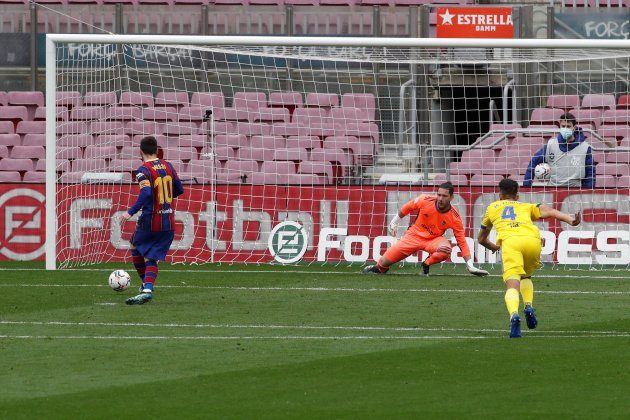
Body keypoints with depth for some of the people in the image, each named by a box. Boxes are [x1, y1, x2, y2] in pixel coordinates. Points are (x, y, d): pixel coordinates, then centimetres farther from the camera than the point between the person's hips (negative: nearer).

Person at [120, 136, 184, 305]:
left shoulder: (144, 170, -13)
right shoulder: (167, 166, 7)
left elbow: (146, 193, -29)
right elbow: (179, 190, 16)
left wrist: (131, 212, -27)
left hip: (150, 220, -5)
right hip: (168, 223, 5)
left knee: (135, 247, 22)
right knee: (151, 258, 7)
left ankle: (145, 284, 22)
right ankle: (147, 290, -12)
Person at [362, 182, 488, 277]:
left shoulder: (454, 217, -21)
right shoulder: (425, 201, -20)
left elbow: (462, 242, -15)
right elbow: (407, 208, 1)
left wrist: (470, 266, -19)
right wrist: (395, 222, 11)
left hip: (433, 239, -1)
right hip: (414, 235, 1)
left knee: (446, 249, -37)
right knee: (384, 262, -1)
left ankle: (426, 265, -6)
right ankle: (378, 268, 39)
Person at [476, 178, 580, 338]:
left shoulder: (492, 208, 36)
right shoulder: (526, 207, 35)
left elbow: (481, 238, 46)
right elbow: (549, 211, 15)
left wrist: (493, 247, 66)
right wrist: (570, 220, 2)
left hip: (510, 241, -2)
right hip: (532, 239, 2)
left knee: (512, 285, -12)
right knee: (526, 276, 29)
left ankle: (514, 315, -41)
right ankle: (529, 306, 4)